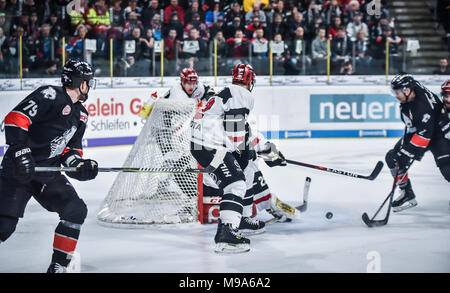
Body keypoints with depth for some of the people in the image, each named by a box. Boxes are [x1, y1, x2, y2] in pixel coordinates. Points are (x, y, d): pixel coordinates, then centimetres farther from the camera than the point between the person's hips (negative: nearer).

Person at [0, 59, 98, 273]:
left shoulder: (81, 115, 15)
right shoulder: (50, 95, -13)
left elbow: (71, 148, 19)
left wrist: (80, 164, -1)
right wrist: (21, 151, -26)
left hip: (48, 173, 8)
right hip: (19, 169, -8)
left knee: (76, 210, -4)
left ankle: (58, 266, 7)